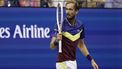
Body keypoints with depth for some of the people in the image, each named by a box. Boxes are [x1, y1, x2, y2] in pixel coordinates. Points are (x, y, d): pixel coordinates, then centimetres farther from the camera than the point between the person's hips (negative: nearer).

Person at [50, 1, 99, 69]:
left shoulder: (80, 26, 2)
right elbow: (52, 46, -16)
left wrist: (91, 60, 12)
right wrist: (56, 40, -38)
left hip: (73, 62, 6)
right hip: (63, 63, -6)